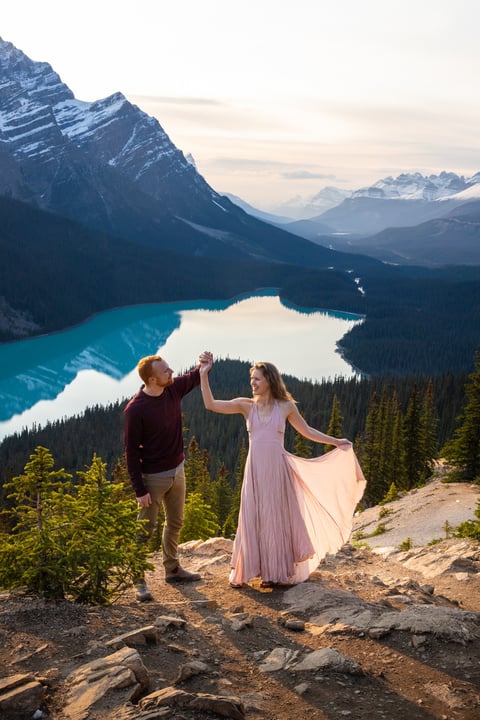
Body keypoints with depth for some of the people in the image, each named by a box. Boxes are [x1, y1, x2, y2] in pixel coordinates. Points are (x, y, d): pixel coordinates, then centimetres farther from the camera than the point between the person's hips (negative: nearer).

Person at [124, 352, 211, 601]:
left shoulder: (174, 388, -6)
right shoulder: (135, 410, -24)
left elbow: (195, 378, 16)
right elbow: (131, 451, -18)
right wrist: (139, 490, -18)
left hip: (177, 469, 7)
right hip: (153, 477, -7)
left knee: (175, 523, 20)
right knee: (145, 529, 1)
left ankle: (172, 569, 37)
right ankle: (138, 580, 15)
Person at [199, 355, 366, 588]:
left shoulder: (286, 406, -1)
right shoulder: (246, 405, 1)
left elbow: (307, 431, 11)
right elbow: (211, 405, -7)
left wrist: (335, 441, 10)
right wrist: (204, 375, -15)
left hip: (277, 468, -1)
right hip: (255, 469, 1)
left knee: (276, 518, 7)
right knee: (251, 519, 5)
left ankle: (274, 571, 21)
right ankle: (242, 571, 18)